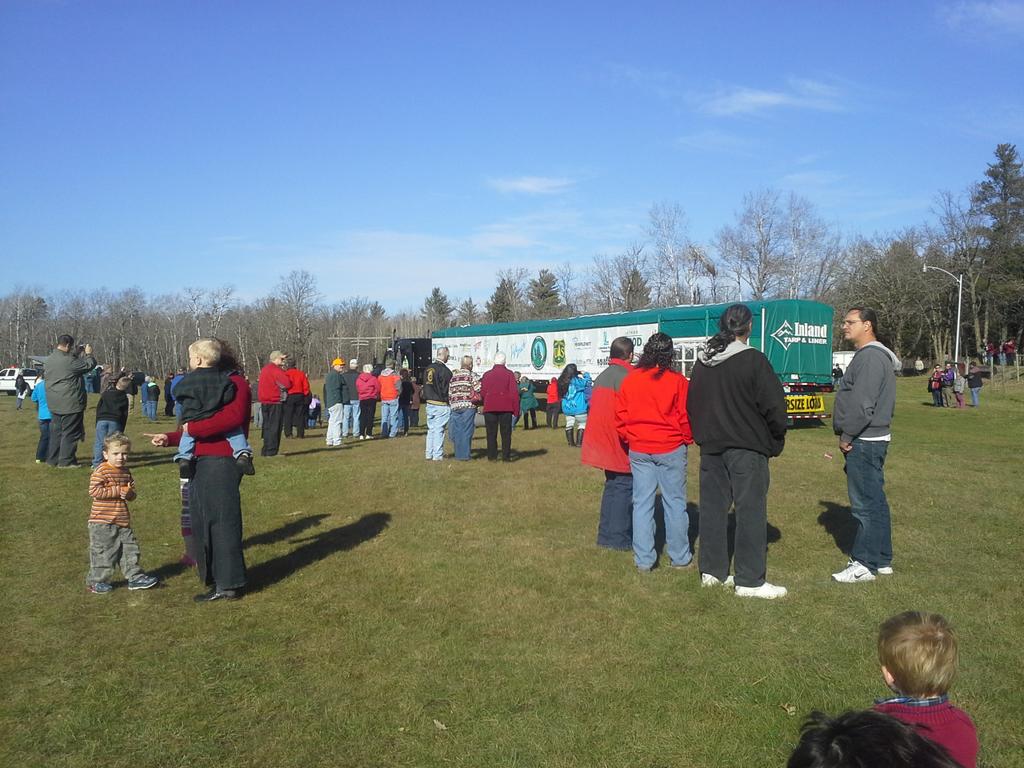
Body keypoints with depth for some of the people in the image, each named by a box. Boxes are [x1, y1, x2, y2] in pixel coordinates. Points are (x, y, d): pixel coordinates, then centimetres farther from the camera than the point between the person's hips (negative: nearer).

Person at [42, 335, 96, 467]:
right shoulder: (69, 361, -20)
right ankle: (66, 461, 3)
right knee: (70, 433, 0)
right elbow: (89, 365, -11)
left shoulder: (48, 360, 7)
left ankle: (53, 459, 21)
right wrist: (88, 354, 6)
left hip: (54, 404, 8)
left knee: (56, 431, 16)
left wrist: (78, 355, 18)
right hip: (70, 404, -8)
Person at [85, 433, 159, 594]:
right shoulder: (101, 471, -11)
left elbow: (132, 494, 17)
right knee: (103, 551, 1)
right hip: (102, 522, -7)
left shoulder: (126, 471, 11)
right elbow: (94, 491, -22)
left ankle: (135, 577, 21)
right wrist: (118, 491, -20)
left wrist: (129, 492, -8)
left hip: (123, 521, 7)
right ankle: (96, 582, 16)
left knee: (129, 548, 12)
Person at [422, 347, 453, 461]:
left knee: (431, 429, 14)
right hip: (441, 405, -7)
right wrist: (448, 400, -3)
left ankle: (429, 454, 19)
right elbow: (447, 388, -15)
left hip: (429, 404, 7)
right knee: (439, 430, -2)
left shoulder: (427, 369, 9)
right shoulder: (445, 370, -15)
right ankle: (437, 455, 1)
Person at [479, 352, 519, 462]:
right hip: (506, 408, -1)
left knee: (491, 433, 6)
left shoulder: (487, 375, 3)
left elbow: (482, 393, 6)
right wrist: (516, 410, 0)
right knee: (506, 433, 5)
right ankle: (506, 456, 4)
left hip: (490, 408, 1)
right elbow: (514, 393, -4)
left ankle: (492, 456, 6)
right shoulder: (509, 374, -1)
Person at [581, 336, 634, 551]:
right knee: (624, 486, -2)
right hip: (620, 443, -9)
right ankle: (620, 538, 0)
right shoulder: (625, 376, -14)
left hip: (604, 442, 9)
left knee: (612, 485, 16)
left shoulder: (602, 376, 13)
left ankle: (606, 534, 20)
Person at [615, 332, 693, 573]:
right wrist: (687, 440, 10)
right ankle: (679, 557, 16)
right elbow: (686, 417, -7)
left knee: (642, 503, 7)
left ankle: (643, 560, 10)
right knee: (675, 502, 8)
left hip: (638, 450, 3)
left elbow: (620, 416, 3)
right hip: (671, 449, -3)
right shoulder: (677, 381, -9)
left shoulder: (629, 380, 0)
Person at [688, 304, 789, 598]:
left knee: (713, 507, 12)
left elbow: (691, 404, 13)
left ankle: (712, 570, 20)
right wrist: (776, 439, 2)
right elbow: (774, 405, -14)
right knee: (750, 510, 0)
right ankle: (750, 581, 4)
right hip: (747, 448, -6)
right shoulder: (753, 360, -14)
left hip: (710, 447, 7)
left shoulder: (702, 362, 7)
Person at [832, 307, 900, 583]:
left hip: (865, 443, -11)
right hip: (872, 440, 11)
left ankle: (865, 565, 2)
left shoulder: (870, 356, -17)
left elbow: (862, 404, -24)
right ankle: (882, 559, 25)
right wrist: (849, 436, 16)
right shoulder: (872, 355, 17)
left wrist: (847, 436, -14)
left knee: (865, 504, -5)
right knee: (875, 501, 16)